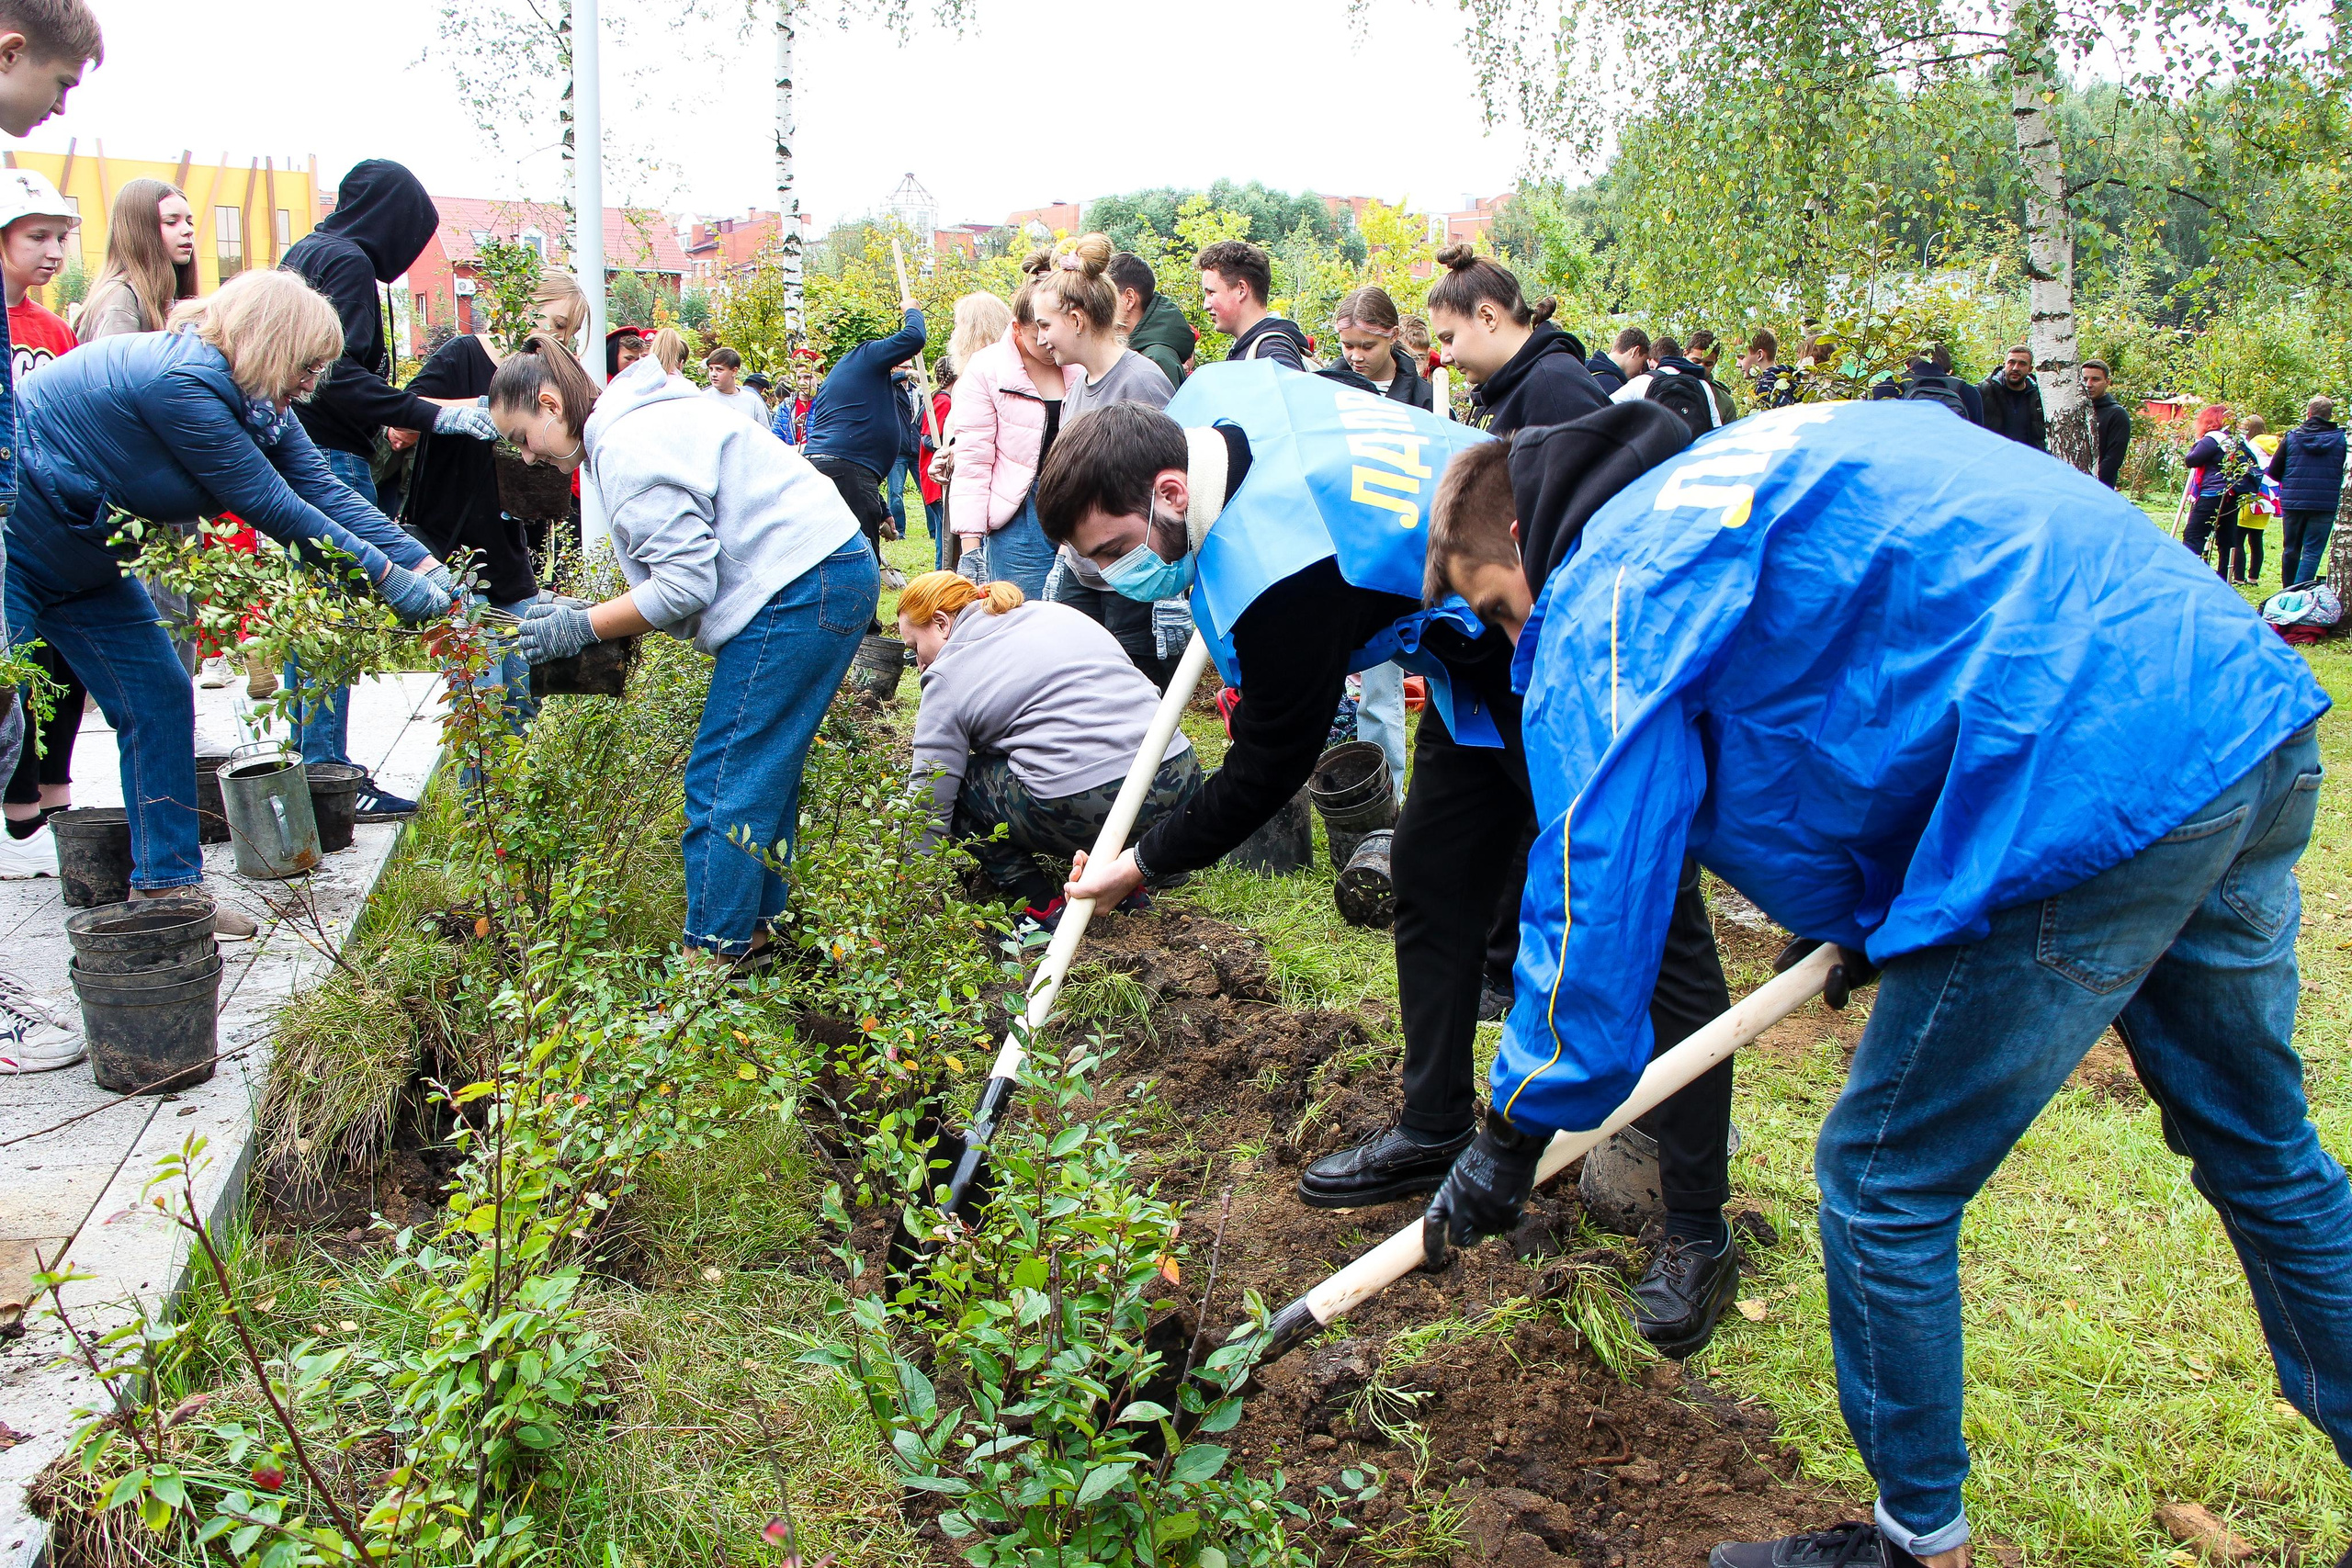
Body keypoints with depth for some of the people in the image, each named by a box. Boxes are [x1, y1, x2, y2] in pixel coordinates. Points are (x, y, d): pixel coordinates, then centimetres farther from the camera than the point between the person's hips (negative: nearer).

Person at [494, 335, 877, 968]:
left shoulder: (628, 448, -15)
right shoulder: (637, 422, 18)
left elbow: (686, 583, -18)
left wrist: (584, 625, -8)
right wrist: (602, 617, 10)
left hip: (804, 586, -11)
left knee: (725, 778, -6)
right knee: (764, 765, 15)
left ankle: (716, 949, 0)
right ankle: (756, 928, 22)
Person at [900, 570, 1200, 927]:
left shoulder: (948, 680, 6)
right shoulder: (1060, 613, 22)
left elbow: (929, 809, 5)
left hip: (1082, 808, -7)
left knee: (956, 782, 13)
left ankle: (1042, 908, 5)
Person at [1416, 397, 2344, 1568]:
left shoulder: (1607, 596, -5)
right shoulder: (1717, 478, 22)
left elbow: (1595, 874, -7)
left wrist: (1518, 1127, 4)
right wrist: (1871, 914, 26)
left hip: (2102, 793, -10)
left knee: (1882, 1187, 6)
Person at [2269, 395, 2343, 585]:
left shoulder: (2291, 437, 0)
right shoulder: (2341, 438, -4)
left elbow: (2274, 472, 4)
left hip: (2292, 502, 2)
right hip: (2325, 504, -2)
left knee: (2291, 549, 15)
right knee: (2312, 552, -1)